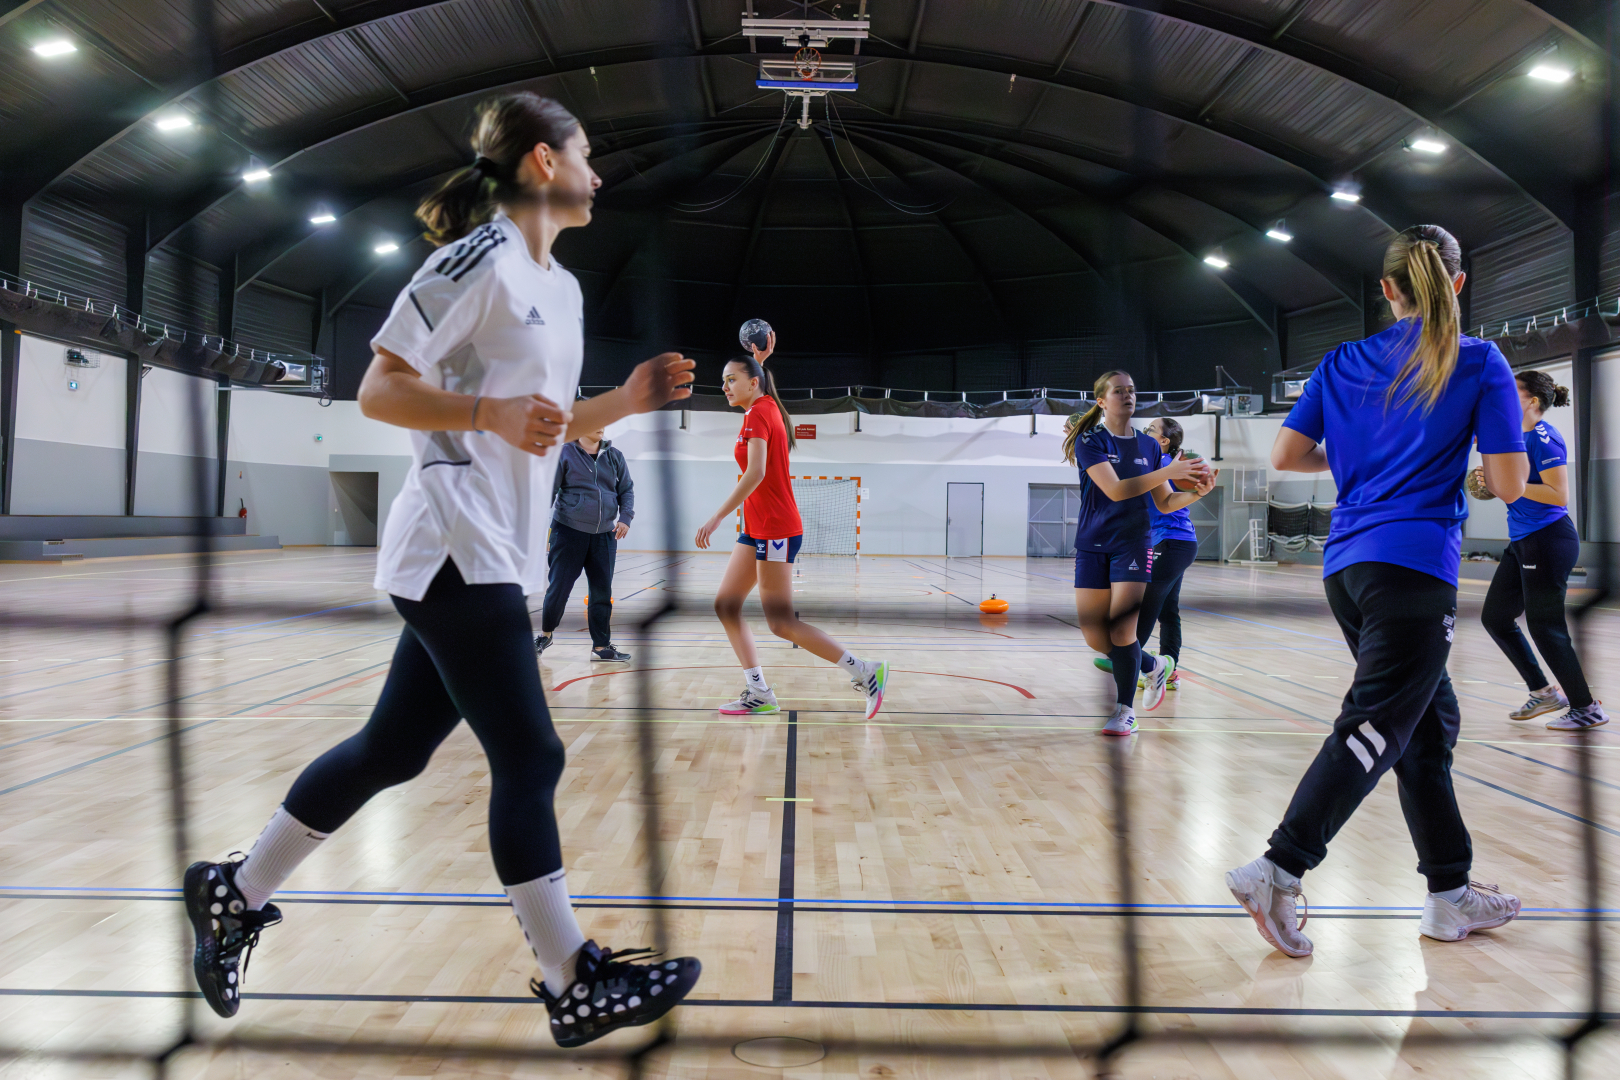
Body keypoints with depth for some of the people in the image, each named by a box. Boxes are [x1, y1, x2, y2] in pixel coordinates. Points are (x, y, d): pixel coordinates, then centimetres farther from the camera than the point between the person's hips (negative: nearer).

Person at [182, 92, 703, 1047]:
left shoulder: (562, 286, 17)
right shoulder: (478, 259, -10)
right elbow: (379, 391, -12)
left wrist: (626, 400, 9)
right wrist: (490, 412, -25)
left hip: (500, 556, 10)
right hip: (459, 549, -10)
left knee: (393, 750, 15)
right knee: (530, 761, -5)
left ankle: (237, 894, 32)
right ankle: (575, 986, 7)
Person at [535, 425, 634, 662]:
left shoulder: (615, 456, 7)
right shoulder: (564, 453, -4)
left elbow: (627, 489, 12)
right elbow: (548, 491, -3)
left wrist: (625, 517, -5)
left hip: (605, 535, 3)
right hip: (568, 532, -3)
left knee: (602, 591, 4)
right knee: (559, 586, 2)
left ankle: (601, 646, 14)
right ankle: (546, 634, 27)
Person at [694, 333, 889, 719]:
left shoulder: (757, 415, -14)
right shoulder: (766, 407, 12)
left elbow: (756, 473, -27)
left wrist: (717, 518, -28)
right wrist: (759, 358, 26)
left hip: (775, 529, -10)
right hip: (757, 528, 10)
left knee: (781, 623, -8)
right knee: (726, 605, 7)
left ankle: (866, 672, 0)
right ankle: (759, 693, 9)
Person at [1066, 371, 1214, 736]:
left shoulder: (1149, 446, 8)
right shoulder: (1090, 441, -4)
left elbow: (1165, 503, 11)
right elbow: (1115, 489, -18)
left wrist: (1196, 492, -8)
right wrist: (1168, 472, -21)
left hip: (1134, 544, 1)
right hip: (1093, 545, 0)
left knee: (1121, 629, -12)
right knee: (1095, 636, 1)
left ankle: (1124, 711, 1)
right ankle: (1154, 667, 28)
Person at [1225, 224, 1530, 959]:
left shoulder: (1342, 363, 11)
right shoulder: (1479, 362, 0)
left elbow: (1285, 456, 6)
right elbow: (1508, 484, -4)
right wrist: (1463, 463, 18)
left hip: (1348, 566, 6)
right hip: (1413, 567, -6)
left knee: (1430, 723, 16)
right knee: (1375, 729, -7)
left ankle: (1451, 896, 23)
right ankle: (1278, 870, -16)